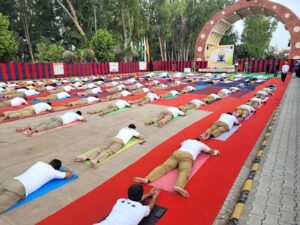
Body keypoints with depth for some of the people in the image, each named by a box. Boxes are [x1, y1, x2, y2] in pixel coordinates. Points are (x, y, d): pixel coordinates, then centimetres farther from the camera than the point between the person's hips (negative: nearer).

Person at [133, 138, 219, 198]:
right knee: (185, 171, -28)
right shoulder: (200, 144, 31)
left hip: (177, 153, 3)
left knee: (164, 166, -13)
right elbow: (211, 151, 44)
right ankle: (179, 186, -61)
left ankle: (146, 179, -35)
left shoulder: (187, 140, 39)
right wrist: (215, 152, 67)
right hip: (188, 156, -3)